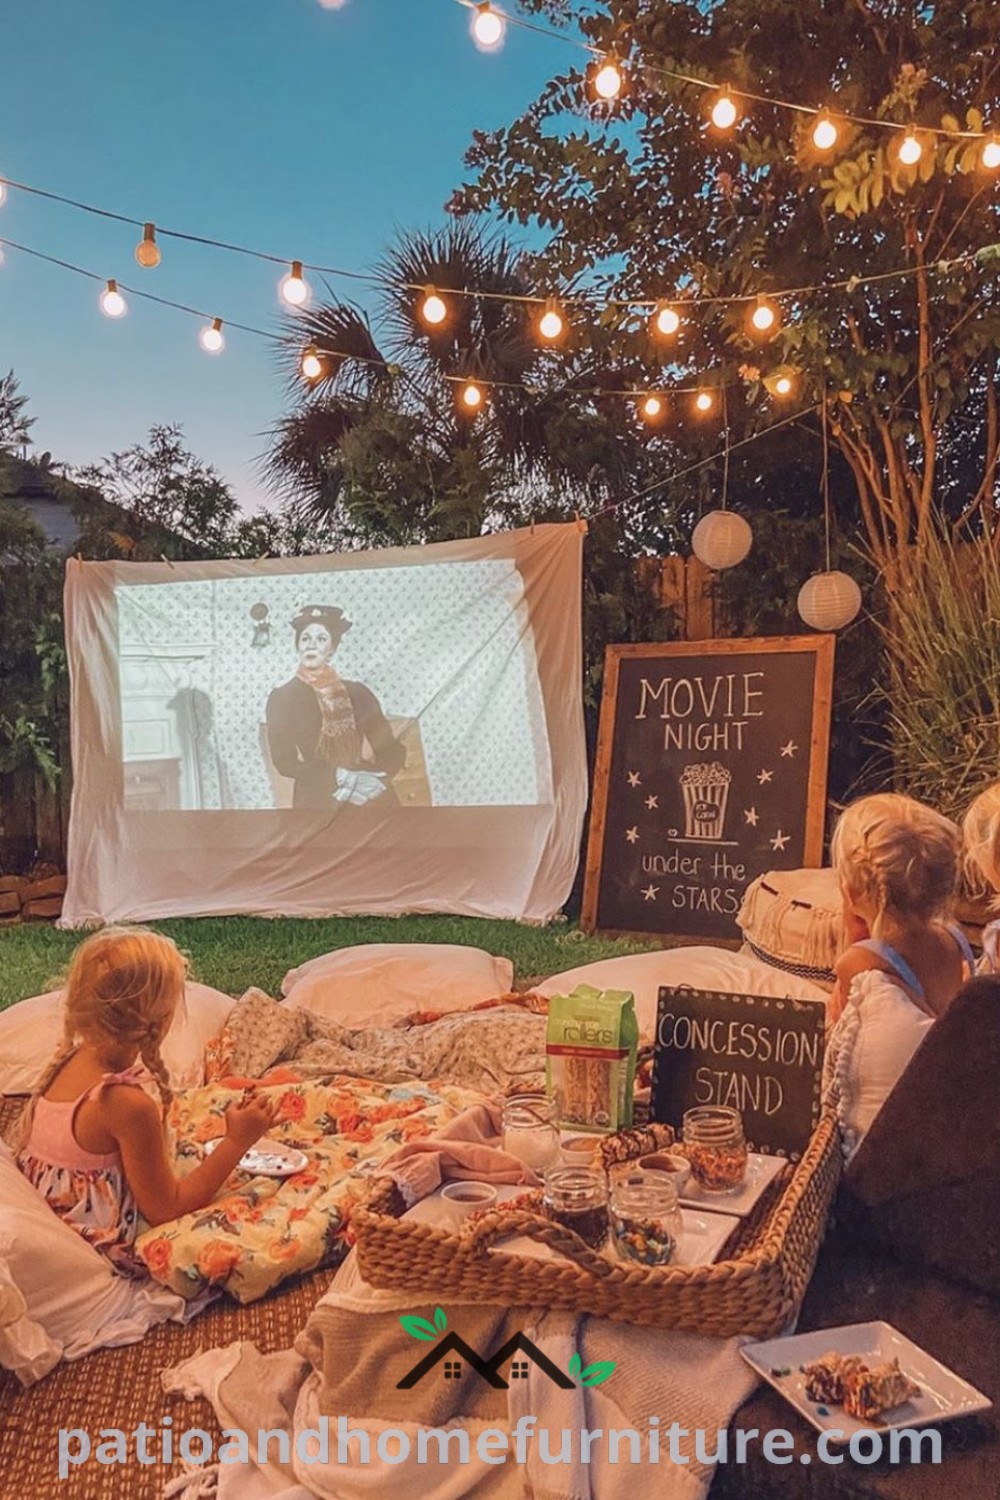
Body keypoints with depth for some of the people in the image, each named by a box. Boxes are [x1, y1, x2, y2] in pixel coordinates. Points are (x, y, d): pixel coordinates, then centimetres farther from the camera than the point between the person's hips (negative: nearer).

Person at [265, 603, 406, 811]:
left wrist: (373, 777, -9)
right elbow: (284, 760, -1)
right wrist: (340, 778, -11)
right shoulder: (283, 698, 8)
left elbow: (392, 751, 11)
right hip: (318, 801, -2)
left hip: (372, 798, 2)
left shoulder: (358, 693, 14)